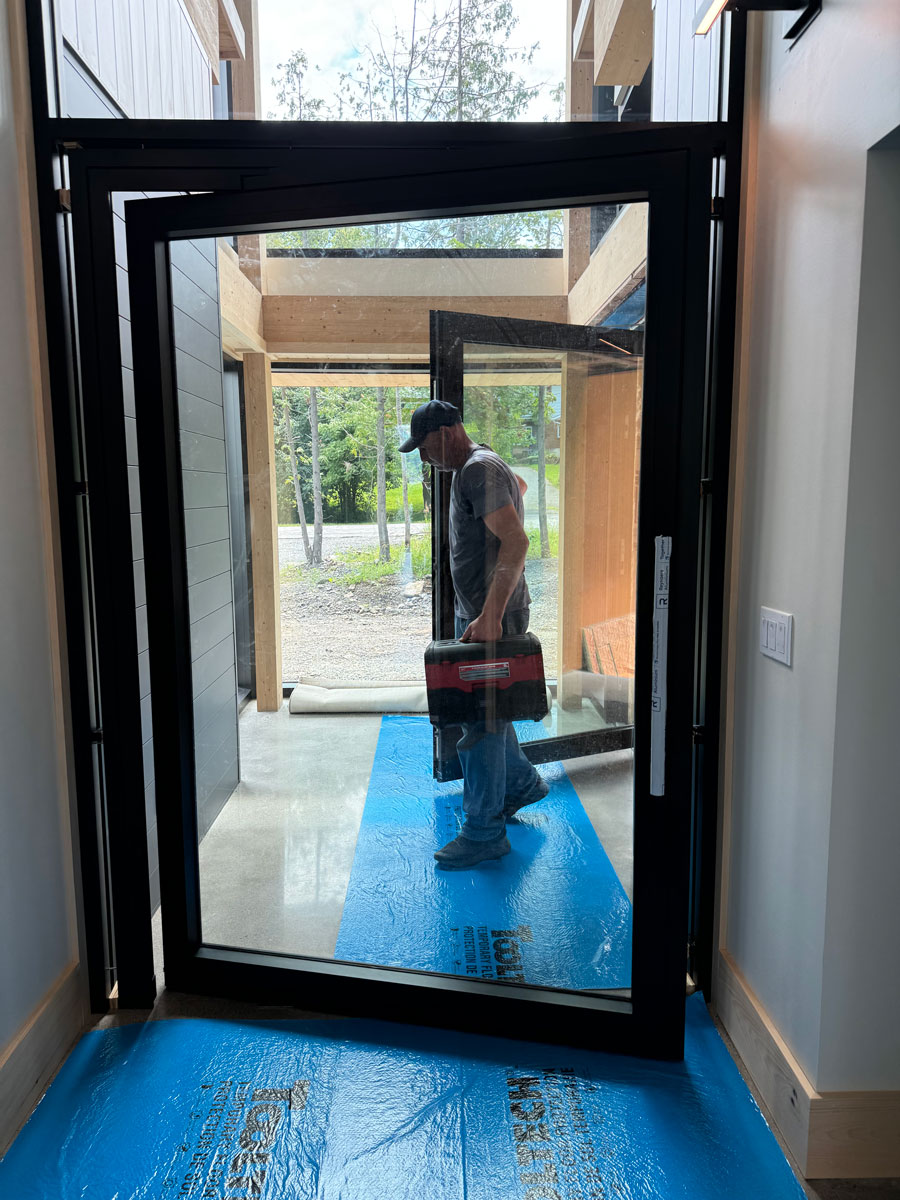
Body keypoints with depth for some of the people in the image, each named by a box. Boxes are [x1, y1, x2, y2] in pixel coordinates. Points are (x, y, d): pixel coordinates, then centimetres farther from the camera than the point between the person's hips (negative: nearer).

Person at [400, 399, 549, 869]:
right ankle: (521, 783, 40)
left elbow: (516, 541, -28)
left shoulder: (479, 470, -18)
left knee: (480, 723, -3)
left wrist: (490, 616, -34)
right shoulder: (479, 466, 14)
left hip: (491, 616, -10)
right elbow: (519, 486, 37)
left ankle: (485, 833, 8)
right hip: (477, 611, 10)